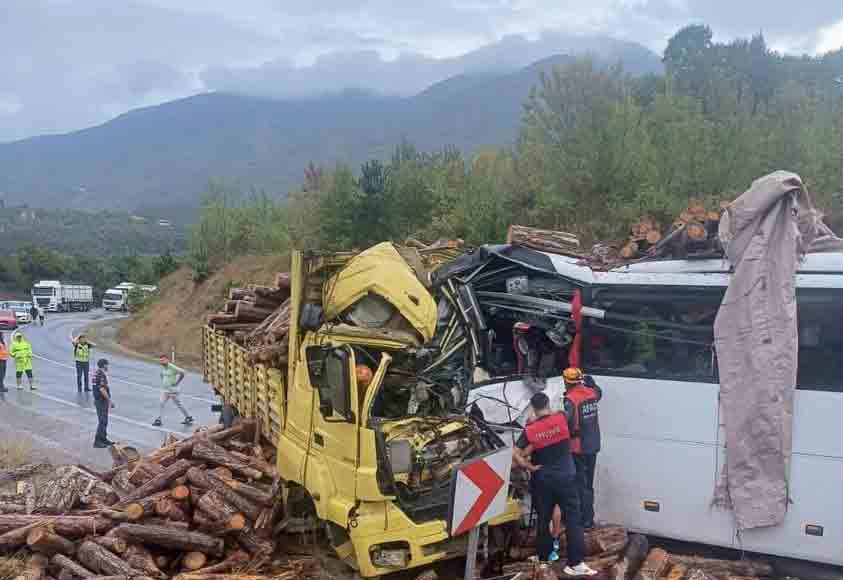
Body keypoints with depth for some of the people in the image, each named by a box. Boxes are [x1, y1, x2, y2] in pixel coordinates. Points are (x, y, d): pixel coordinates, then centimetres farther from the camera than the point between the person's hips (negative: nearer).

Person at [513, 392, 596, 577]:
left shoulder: (529, 431, -7)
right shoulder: (561, 419, -9)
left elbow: (514, 455, -11)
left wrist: (530, 467, -2)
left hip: (542, 481, 2)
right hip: (564, 478, -1)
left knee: (543, 521, 13)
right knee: (573, 520, 2)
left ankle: (543, 560, 24)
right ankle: (576, 563, 0)